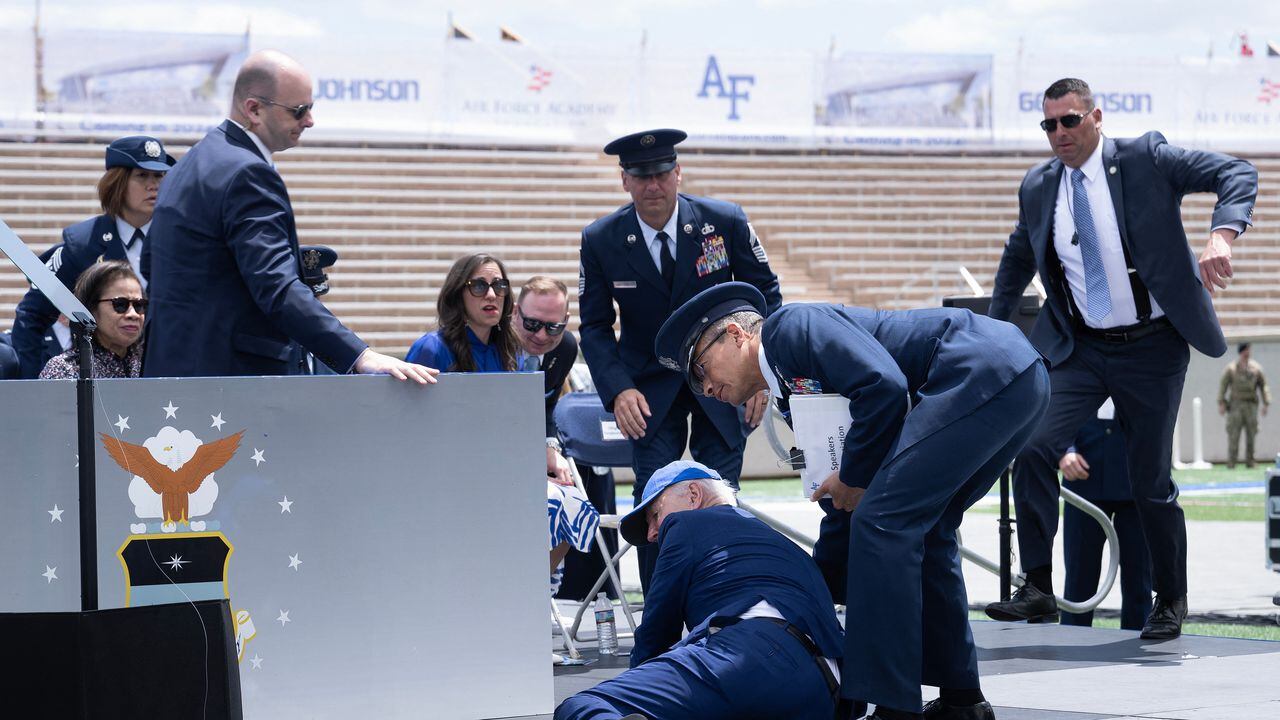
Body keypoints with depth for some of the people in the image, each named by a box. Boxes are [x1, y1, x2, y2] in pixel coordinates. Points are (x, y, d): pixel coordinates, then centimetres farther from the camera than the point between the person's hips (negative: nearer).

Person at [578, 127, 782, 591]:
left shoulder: (725, 221, -11)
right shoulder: (601, 240, -10)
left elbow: (765, 294, 0)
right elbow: (594, 326, -2)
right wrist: (618, 390, -17)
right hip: (651, 387, 0)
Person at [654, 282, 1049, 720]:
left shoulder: (791, 326, -3)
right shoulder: (795, 392, 24)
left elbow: (883, 384, -18)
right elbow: (844, 512, 29)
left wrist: (855, 477, -5)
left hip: (983, 371, -11)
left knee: (884, 522, -11)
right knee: (922, 530, 19)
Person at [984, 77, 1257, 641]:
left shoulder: (1145, 160, -7)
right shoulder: (1038, 187, 6)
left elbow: (1237, 174, -12)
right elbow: (1017, 260, 24)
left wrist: (1222, 235, -29)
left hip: (1151, 346, -3)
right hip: (1081, 348, 3)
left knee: (1151, 479, 2)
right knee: (1034, 448, -17)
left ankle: (1171, 600, 21)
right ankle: (1037, 589, -10)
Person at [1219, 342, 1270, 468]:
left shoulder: (1256, 368, 9)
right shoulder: (1231, 368, 3)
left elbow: (1263, 386, 11)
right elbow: (1223, 386, 2)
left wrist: (1266, 403, 2)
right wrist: (1221, 403, -6)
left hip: (1251, 405, 2)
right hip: (1235, 404, -2)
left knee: (1251, 435, 1)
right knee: (1233, 435, -6)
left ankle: (1249, 461, 7)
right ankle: (1231, 461, -5)